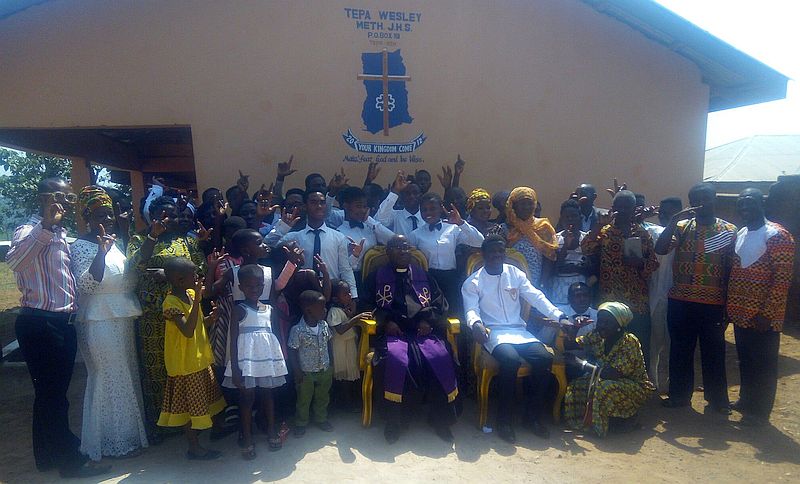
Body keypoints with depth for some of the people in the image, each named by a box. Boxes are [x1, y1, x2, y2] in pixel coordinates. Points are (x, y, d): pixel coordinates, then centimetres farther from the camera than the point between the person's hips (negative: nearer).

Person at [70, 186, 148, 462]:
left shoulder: (112, 244, 12)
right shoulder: (81, 246, -11)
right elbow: (85, 284, -23)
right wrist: (101, 253, -31)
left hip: (121, 320, 8)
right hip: (99, 323, -8)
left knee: (126, 376, 15)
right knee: (108, 379, 1)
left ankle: (127, 432, 30)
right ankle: (110, 441, 17)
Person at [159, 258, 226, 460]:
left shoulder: (191, 294, 3)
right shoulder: (171, 303, -21)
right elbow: (188, 331, -31)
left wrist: (210, 319, -8)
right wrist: (197, 301, -34)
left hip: (199, 358, 8)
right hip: (185, 362, -8)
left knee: (200, 402, 18)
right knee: (190, 404, 4)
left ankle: (195, 439, 33)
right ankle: (194, 448, 17)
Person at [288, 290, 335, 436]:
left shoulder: (324, 325, -8)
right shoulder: (297, 330, -23)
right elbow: (292, 352, -15)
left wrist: (331, 366, 9)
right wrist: (298, 373, -14)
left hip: (325, 371, 4)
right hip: (306, 373, -4)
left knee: (323, 398, 21)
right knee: (304, 400, 15)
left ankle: (321, 419, 42)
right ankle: (301, 423, 35)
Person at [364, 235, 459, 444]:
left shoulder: (423, 275, 24)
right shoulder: (377, 277, 17)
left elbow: (439, 302, 20)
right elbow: (369, 304, 9)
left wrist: (428, 320, 1)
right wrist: (385, 321, -6)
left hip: (423, 330, 2)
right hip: (393, 331, -2)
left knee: (440, 358, -27)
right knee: (396, 359, -34)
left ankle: (439, 417, -11)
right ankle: (393, 420, -18)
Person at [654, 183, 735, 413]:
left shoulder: (729, 230, 1)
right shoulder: (682, 227, 4)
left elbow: (731, 269, 2)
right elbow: (660, 249, -12)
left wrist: (728, 304, 0)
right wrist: (674, 220, -18)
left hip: (713, 303, -1)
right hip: (680, 301, 2)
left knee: (713, 352, 9)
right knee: (680, 350, 11)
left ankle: (717, 398, 26)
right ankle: (679, 395, 25)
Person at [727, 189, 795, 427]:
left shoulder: (777, 236, -12)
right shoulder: (740, 234, 11)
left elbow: (783, 278, -16)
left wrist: (767, 313, -18)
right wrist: (729, 306, 12)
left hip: (763, 318, -7)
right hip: (741, 315, 7)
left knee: (764, 365, 6)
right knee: (745, 361, 18)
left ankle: (760, 412, 17)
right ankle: (746, 401, 34)